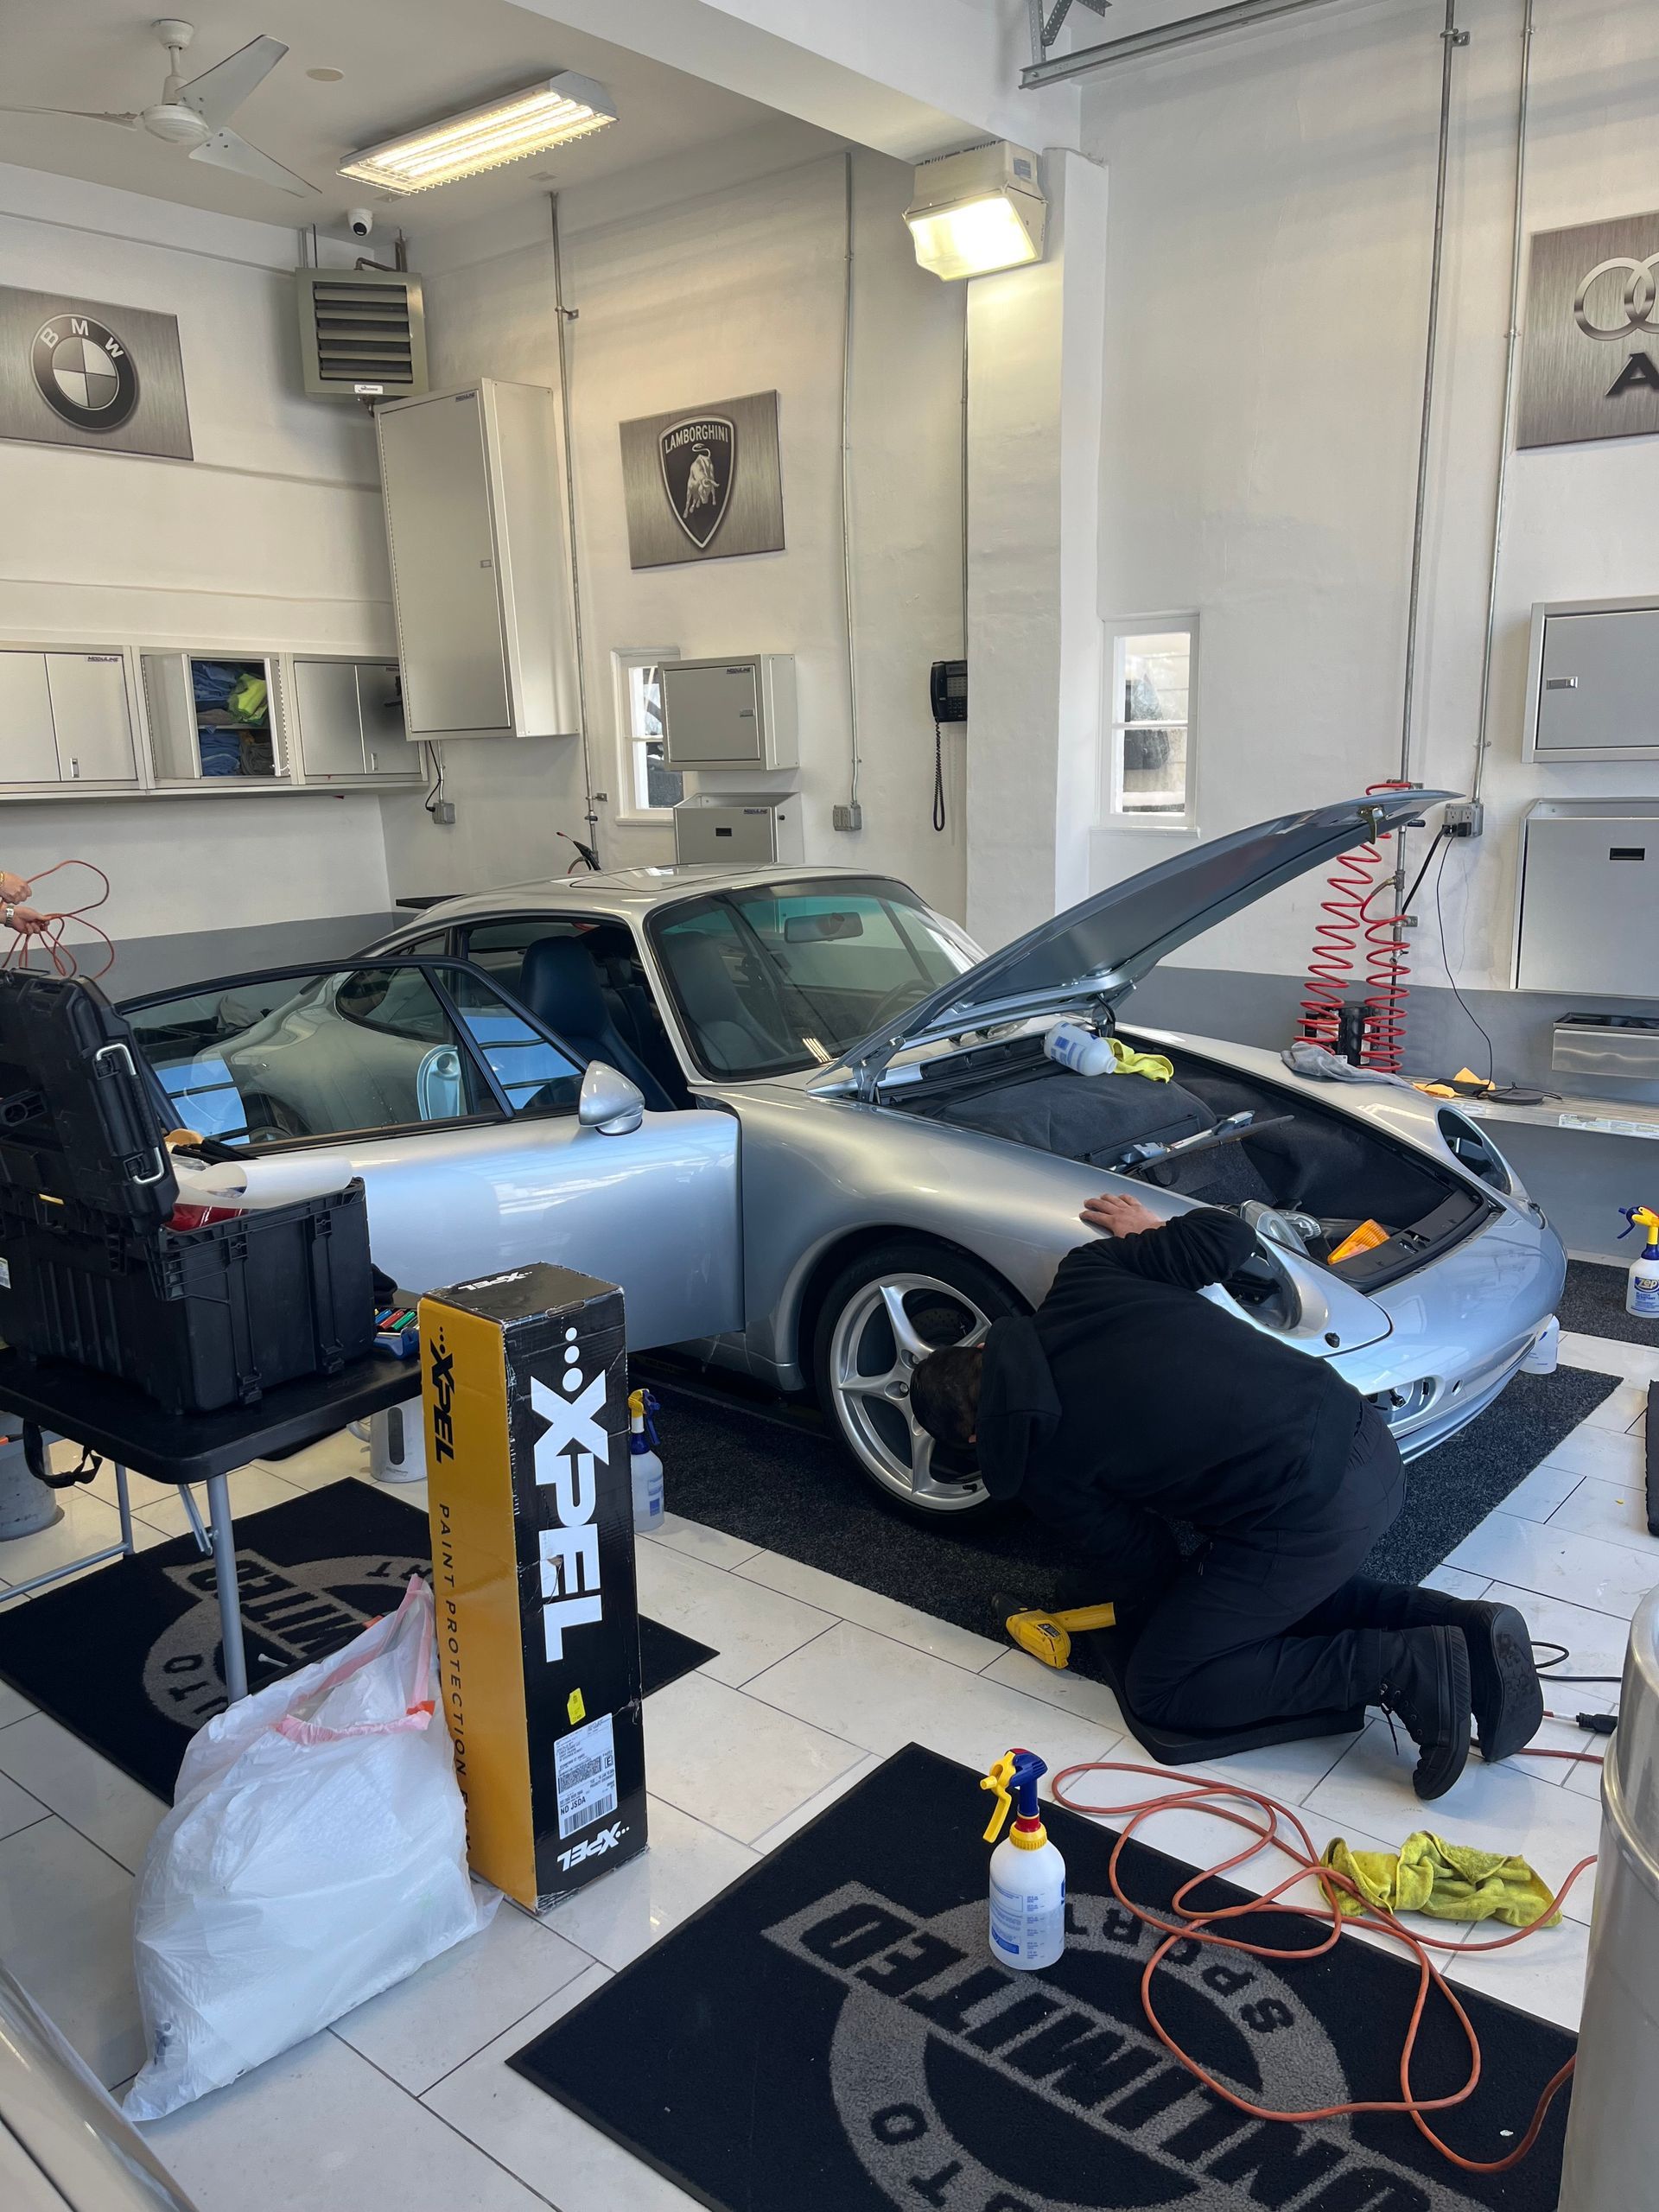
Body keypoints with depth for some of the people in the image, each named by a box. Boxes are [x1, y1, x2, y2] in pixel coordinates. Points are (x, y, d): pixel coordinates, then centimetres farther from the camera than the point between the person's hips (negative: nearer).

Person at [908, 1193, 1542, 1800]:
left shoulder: (1029, 1457, -3)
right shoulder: (1085, 1274, 7)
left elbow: (1141, 1564, 6)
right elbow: (1227, 1236, 7)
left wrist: (1142, 1616, 28)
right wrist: (1151, 1233, 27)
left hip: (1309, 1517, -8)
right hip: (1365, 1441, 8)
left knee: (1159, 1689, 8)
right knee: (1287, 1587, 32)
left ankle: (1402, 1668, -2)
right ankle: (1459, 1628, 11)